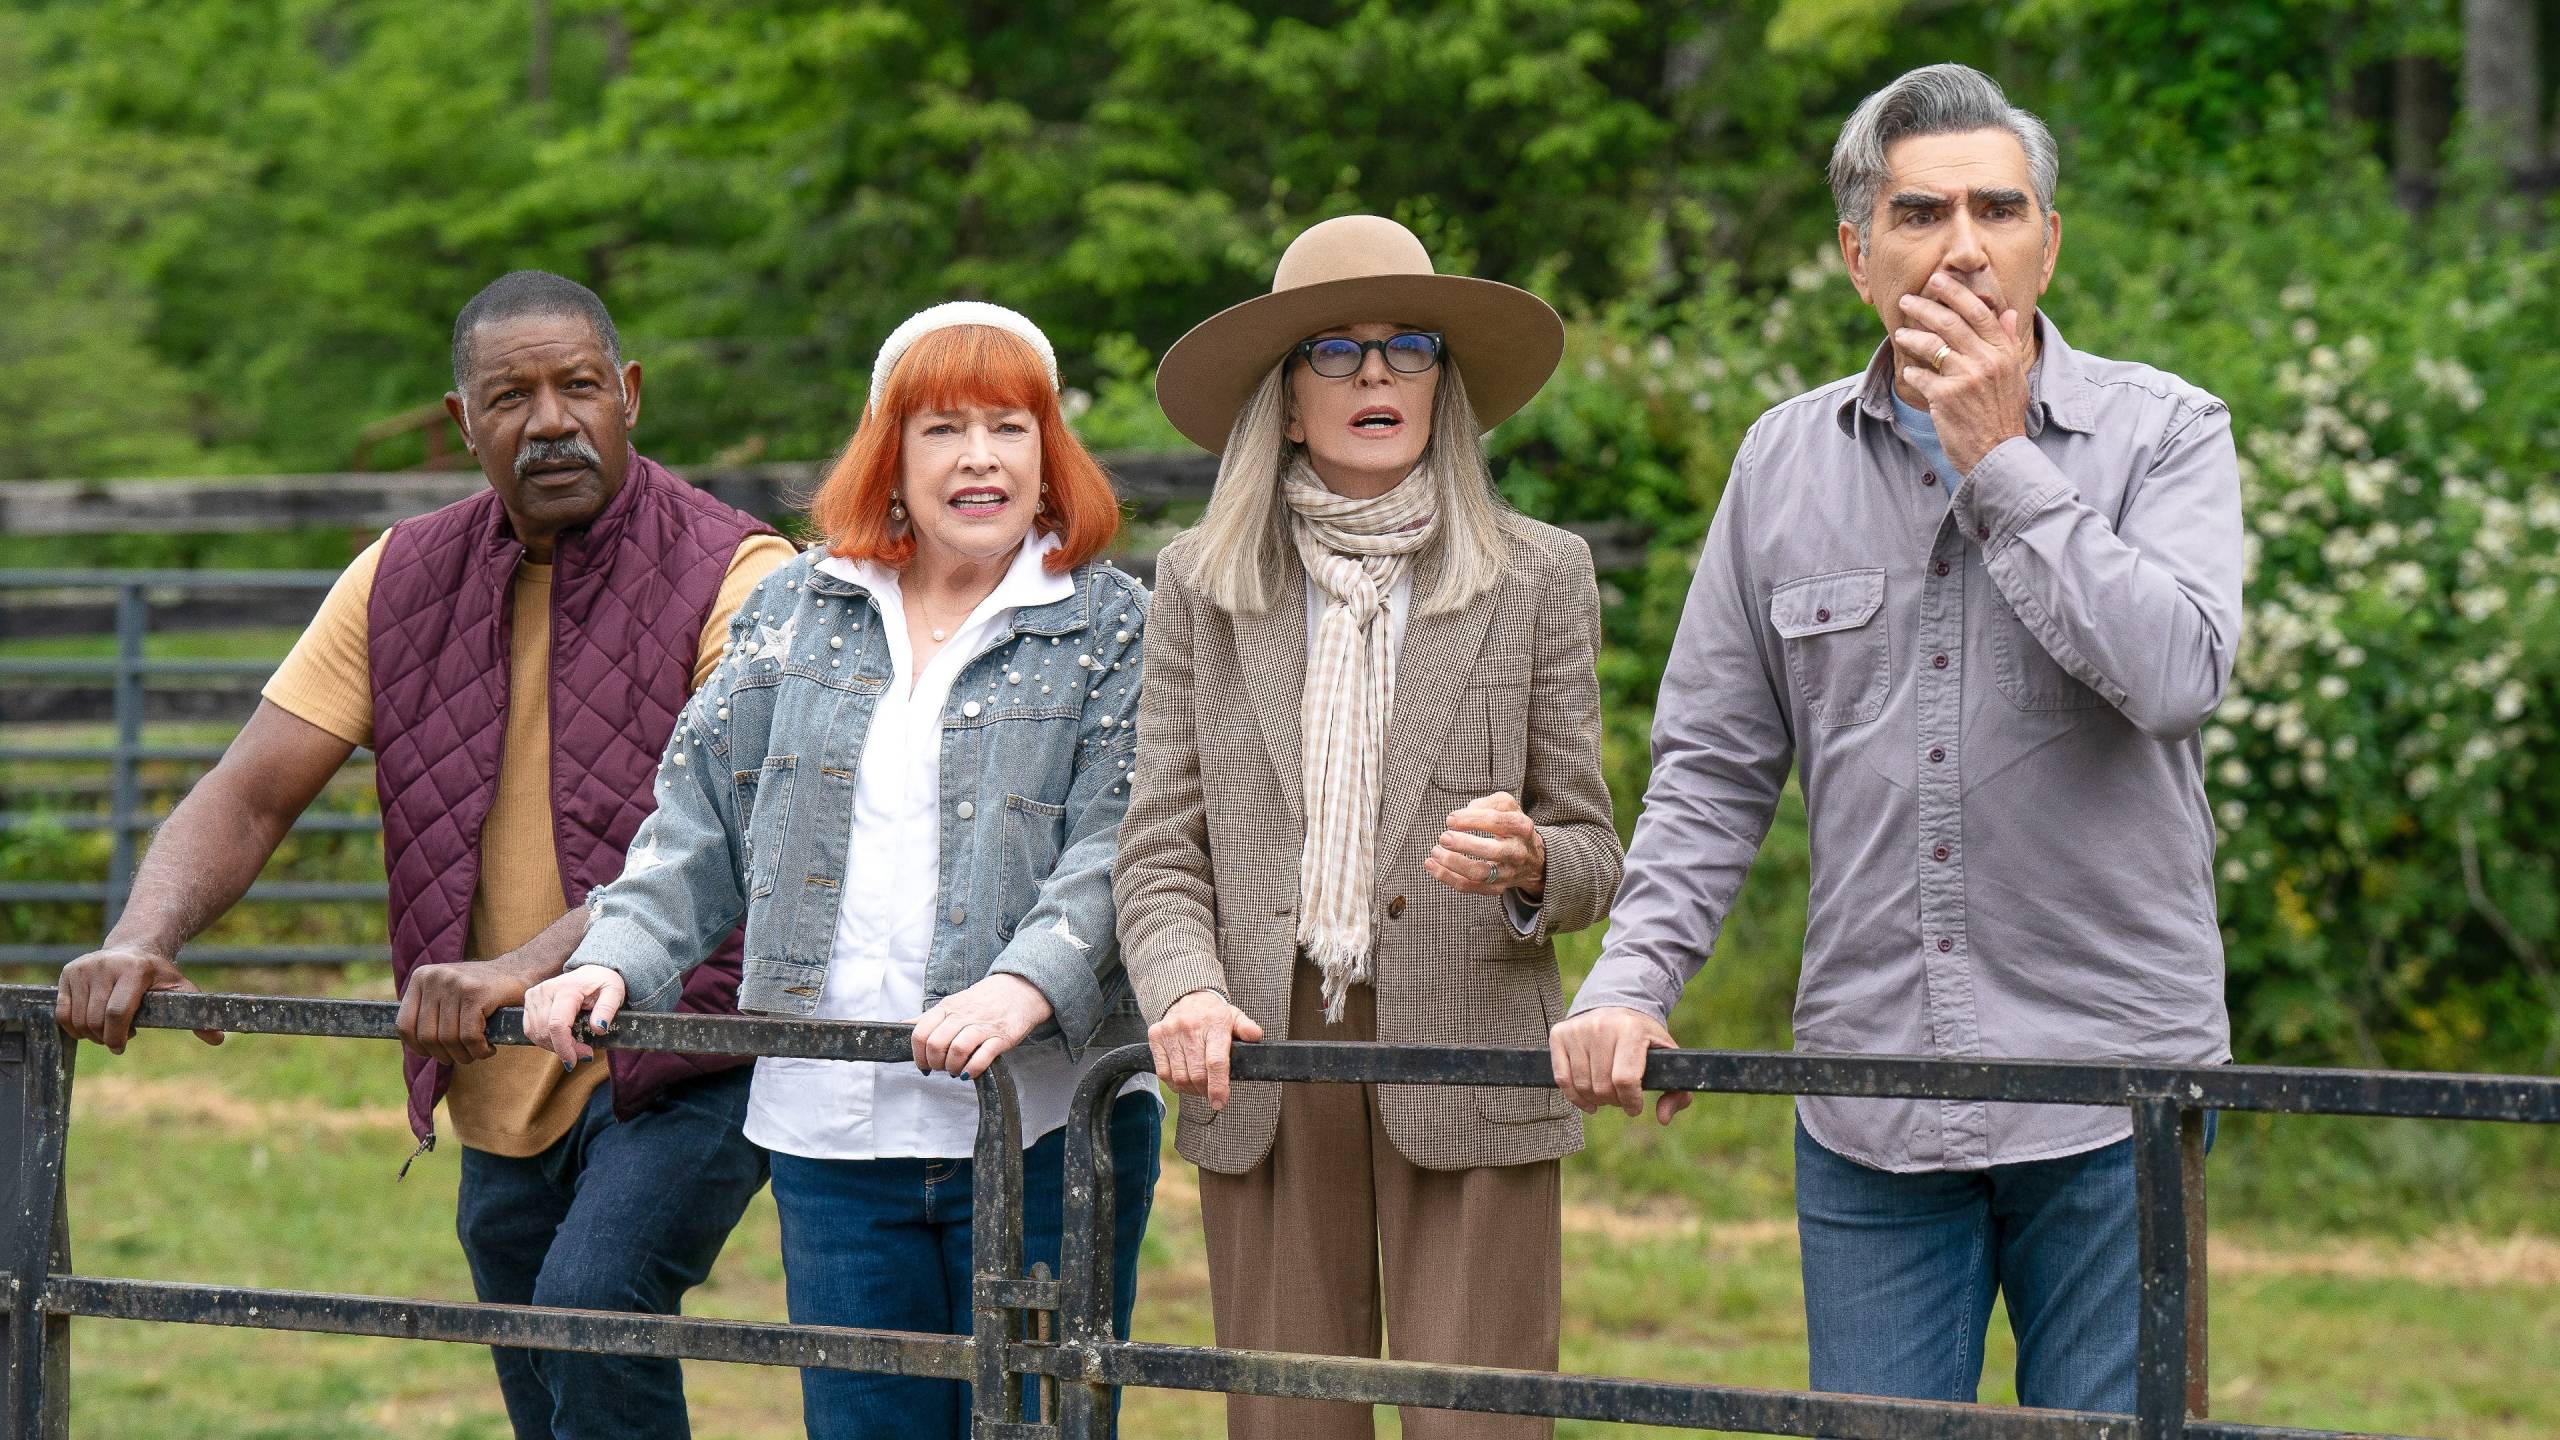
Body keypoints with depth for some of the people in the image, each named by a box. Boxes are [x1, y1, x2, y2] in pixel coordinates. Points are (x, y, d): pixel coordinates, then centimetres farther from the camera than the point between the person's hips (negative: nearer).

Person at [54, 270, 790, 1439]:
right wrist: (140, 941, -18)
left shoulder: (733, 578, -12)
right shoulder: (403, 582, 5)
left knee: (593, 1300, -29)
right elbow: (248, 796, 3)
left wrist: (531, 968, -39)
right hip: (506, 1095, 6)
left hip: (689, 1060, -6)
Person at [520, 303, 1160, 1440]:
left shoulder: (1112, 626, 2)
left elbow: (1122, 848, -9)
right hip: (833, 1129, 3)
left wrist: (1025, 984, -26)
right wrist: (614, 959, -2)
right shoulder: (798, 610, 14)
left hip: (1042, 1129, -3)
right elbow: (703, 823, 14)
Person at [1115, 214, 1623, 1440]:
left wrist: (1528, 864, -16)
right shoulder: (1202, 582, 11)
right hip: (1267, 1058, 1)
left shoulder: (1535, 577, 8)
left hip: (1467, 1058, -1)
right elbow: (1159, 852, 8)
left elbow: (1591, 855, 8)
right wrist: (1185, 990, -12)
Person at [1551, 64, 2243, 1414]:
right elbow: (1712, 768, 13)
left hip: (2107, 1091, -3)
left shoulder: (2161, 432, -1)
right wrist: (1630, 986, 0)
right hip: (1868, 1102, 3)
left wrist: (1999, 461, -13)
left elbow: (2177, 673, -19)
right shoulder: (1786, 463, 10)